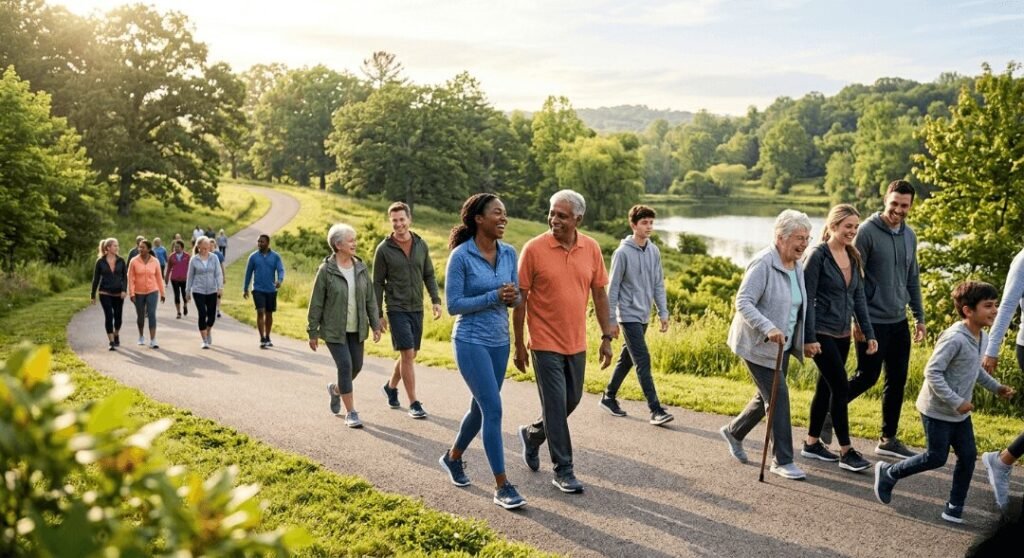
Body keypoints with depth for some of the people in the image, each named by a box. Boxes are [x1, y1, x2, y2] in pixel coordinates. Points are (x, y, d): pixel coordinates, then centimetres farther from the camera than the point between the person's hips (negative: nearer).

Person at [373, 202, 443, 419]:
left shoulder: (421, 245, 4)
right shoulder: (384, 249, -6)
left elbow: (429, 276, 11)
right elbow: (378, 283, -2)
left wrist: (436, 300, -1)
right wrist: (378, 314, -4)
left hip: (417, 309, 5)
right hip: (396, 309, -4)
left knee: (410, 354, 13)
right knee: (407, 354, -10)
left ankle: (391, 386, 37)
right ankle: (414, 403, -3)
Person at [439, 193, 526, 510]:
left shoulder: (509, 253, 2)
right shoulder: (461, 256, -13)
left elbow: (516, 298, 9)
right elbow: (453, 305, -13)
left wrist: (513, 296, -15)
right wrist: (494, 296, -20)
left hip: (500, 341, 6)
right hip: (471, 341, -6)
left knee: (481, 408, 16)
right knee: (493, 409, -10)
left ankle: (453, 458, 41)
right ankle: (502, 487, -2)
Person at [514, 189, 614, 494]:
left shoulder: (591, 248, 0)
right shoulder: (534, 248, -11)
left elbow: (599, 294, 7)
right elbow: (520, 298, -7)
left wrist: (607, 337, 5)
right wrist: (519, 345, -6)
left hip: (576, 343, 5)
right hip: (545, 343, -5)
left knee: (572, 400, 17)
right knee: (555, 405, -2)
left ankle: (532, 434, 41)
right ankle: (563, 470, 11)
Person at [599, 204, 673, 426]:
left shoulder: (654, 251, 5)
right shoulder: (623, 253, -13)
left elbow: (658, 284, 11)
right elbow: (613, 288, -10)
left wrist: (663, 312, 7)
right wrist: (611, 321, -10)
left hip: (643, 316, 7)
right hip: (628, 315, -7)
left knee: (627, 359, 15)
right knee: (643, 360, -10)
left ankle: (608, 397, 29)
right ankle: (655, 409, -9)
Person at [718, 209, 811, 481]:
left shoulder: (797, 266, 8)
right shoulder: (763, 264, -19)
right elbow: (743, 302, -24)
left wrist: (804, 341, 16)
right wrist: (768, 328, -35)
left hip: (781, 345, 9)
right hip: (758, 345, -9)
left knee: (767, 397, 16)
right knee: (778, 397, -9)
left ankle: (734, 432, 39)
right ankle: (782, 461, 1)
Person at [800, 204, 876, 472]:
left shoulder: (853, 257, 9)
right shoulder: (818, 255, -12)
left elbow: (859, 298, 12)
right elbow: (807, 298, -14)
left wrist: (869, 333, 8)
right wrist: (809, 338, -17)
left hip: (842, 334, 7)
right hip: (822, 333, -7)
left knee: (826, 387, 12)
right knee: (841, 387, -8)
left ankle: (812, 443, 24)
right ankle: (846, 452, -1)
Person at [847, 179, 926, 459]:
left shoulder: (909, 235, 9)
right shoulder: (867, 231, -12)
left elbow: (912, 279, 17)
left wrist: (919, 316, 15)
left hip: (899, 322, 7)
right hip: (873, 321, -7)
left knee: (897, 381, 10)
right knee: (867, 377, -1)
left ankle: (888, 439, 20)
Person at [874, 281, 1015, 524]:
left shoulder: (982, 337, 5)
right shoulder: (954, 338, -25)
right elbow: (932, 372, -26)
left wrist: (995, 387, 15)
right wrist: (956, 402, -26)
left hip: (960, 413, 9)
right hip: (937, 410, -8)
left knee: (968, 456, 5)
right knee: (937, 458, 0)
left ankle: (955, 507, 17)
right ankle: (889, 473, 20)